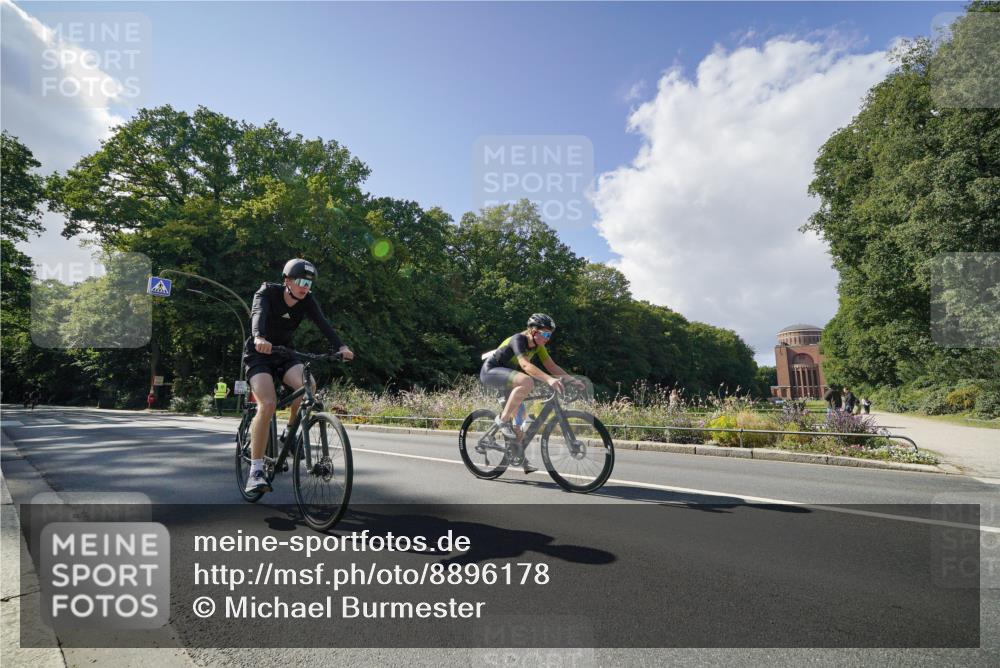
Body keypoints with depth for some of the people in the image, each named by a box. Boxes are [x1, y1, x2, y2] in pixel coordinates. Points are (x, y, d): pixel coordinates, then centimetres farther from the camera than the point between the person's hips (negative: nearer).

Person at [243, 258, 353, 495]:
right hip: (259, 355, -3)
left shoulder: (307, 301, -7)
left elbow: (323, 324, -22)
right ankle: (256, 471, -19)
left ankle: (290, 433, -2)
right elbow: (258, 314, -36)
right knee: (268, 404, -26)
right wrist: (259, 338, -59)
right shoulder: (268, 292, -16)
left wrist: (341, 346, -41)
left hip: (284, 354, 3)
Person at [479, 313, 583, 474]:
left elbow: (551, 366, -3)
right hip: (490, 372, -9)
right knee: (526, 382, -33)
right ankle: (503, 419, -20)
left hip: (505, 374, 9)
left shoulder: (537, 345, 0)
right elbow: (525, 365, -40)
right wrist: (549, 379, -51)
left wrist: (571, 379, -17)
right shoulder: (518, 339, -25)